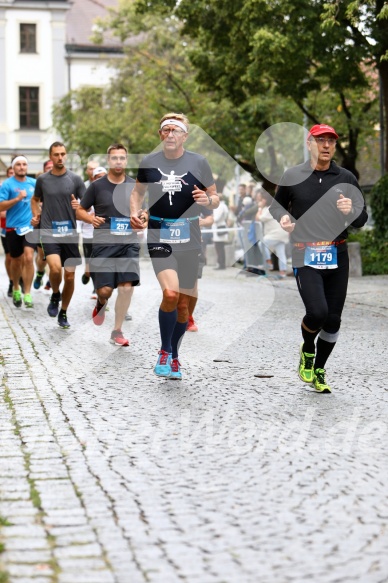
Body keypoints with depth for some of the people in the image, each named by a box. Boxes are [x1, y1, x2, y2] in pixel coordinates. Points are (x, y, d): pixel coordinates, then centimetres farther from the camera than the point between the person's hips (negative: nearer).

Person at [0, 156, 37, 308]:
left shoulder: (34, 183, 3)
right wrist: (17, 198, -22)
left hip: (30, 226, 1)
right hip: (13, 227, -1)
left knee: (28, 258, -16)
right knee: (16, 261, 12)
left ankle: (27, 294, -12)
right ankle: (16, 289, 36)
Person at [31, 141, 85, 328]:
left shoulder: (75, 179, 2)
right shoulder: (42, 179, 5)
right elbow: (35, 199, 23)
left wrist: (79, 206, -16)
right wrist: (36, 215, 6)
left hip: (70, 233, 1)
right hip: (49, 232, -1)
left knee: (69, 276, 3)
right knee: (55, 268, -23)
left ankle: (63, 313, 22)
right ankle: (55, 295, 8)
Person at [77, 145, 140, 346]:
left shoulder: (135, 186, 7)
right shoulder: (97, 185, 1)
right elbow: (80, 210, 8)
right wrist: (91, 218, -13)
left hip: (129, 243, 2)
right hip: (104, 244, -1)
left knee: (127, 287, -9)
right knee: (105, 289, -5)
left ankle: (117, 332, 4)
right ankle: (101, 302, 35)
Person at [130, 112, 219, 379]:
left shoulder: (199, 162, 0)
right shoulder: (149, 162, 2)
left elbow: (215, 200, 6)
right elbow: (138, 191, 18)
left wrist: (207, 200, -17)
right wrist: (135, 212, -1)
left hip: (189, 238, 1)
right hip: (159, 235, -1)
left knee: (184, 302, 8)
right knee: (170, 293, -21)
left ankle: (174, 356, 28)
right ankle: (164, 352, 0)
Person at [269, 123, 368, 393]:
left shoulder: (347, 178, 4)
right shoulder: (293, 176, 1)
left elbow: (361, 220, 7)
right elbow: (277, 205, 15)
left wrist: (351, 211, -16)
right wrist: (282, 217, -8)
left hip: (337, 257, 3)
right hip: (305, 257, -2)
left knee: (333, 320, 4)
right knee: (317, 312, -19)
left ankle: (319, 371, 26)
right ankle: (307, 350, 14)